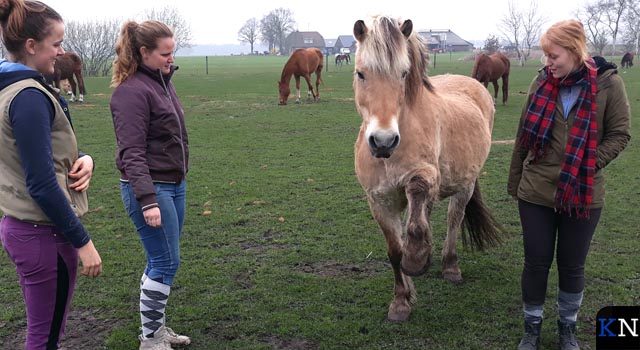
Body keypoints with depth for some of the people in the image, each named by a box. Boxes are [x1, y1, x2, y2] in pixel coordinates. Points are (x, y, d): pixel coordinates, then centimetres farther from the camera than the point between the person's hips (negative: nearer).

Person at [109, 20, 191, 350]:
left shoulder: (161, 80, 11)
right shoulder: (131, 91, -17)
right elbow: (132, 153, -21)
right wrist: (147, 200, -26)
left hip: (174, 184, 9)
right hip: (149, 187, -9)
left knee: (162, 260, 15)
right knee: (166, 262, -2)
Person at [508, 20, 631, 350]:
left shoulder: (608, 83, -7)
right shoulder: (542, 81, -2)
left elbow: (619, 134, -2)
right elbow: (524, 135, 5)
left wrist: (589, 164, -15)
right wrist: (514, 182, 8)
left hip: (583, 194, -1)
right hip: (536, 192, 1)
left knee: (572, 265, 12)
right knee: (536, 262, 8)